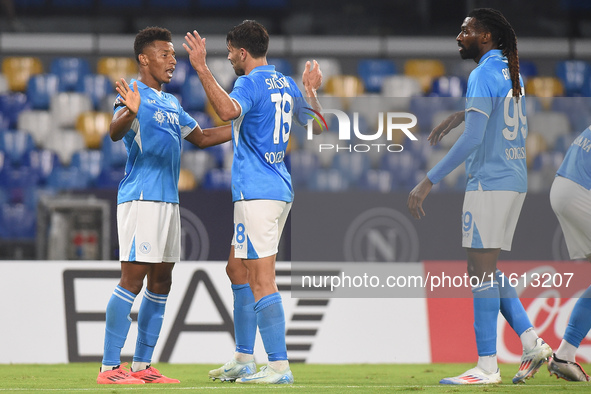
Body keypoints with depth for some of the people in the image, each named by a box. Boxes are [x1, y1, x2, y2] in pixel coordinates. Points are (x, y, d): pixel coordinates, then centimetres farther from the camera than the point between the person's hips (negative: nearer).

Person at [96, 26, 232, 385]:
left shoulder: (171, 103, 19)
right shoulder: (135, 95, -7)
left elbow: (201, 138, 28)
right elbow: (116, 132, -24)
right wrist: (129, 113, -46)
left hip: (169, 200, 9)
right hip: (141, 197, -9)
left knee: (161, 283, 8)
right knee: (133, 278, -12)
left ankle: (142, 366, 12)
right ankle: (110, 367, -12)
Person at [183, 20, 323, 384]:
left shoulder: (251, 84, -12)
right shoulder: (286, 85, 15)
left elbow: (229, 110, -35)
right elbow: (318, 124, 27)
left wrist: (202, 68, -32)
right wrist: (312, 90, 44)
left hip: (257, 192, -10)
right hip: (279, 189, 10)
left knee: (262, 279, -11)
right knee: (238, 269, 20)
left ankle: (279, 366, -15)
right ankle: (244, 360, 24)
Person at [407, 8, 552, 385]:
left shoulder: (483, 75, -13)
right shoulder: (511, 72, 14)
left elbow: (472, 139, -21)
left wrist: (428, 182, -21)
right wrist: (457, 116, 42)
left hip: (489, 182, -9)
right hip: (515, 180, 9)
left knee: (482, 270, -7)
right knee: (488, 270, 16)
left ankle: (487, 366, -9)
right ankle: (532, 342, 8)